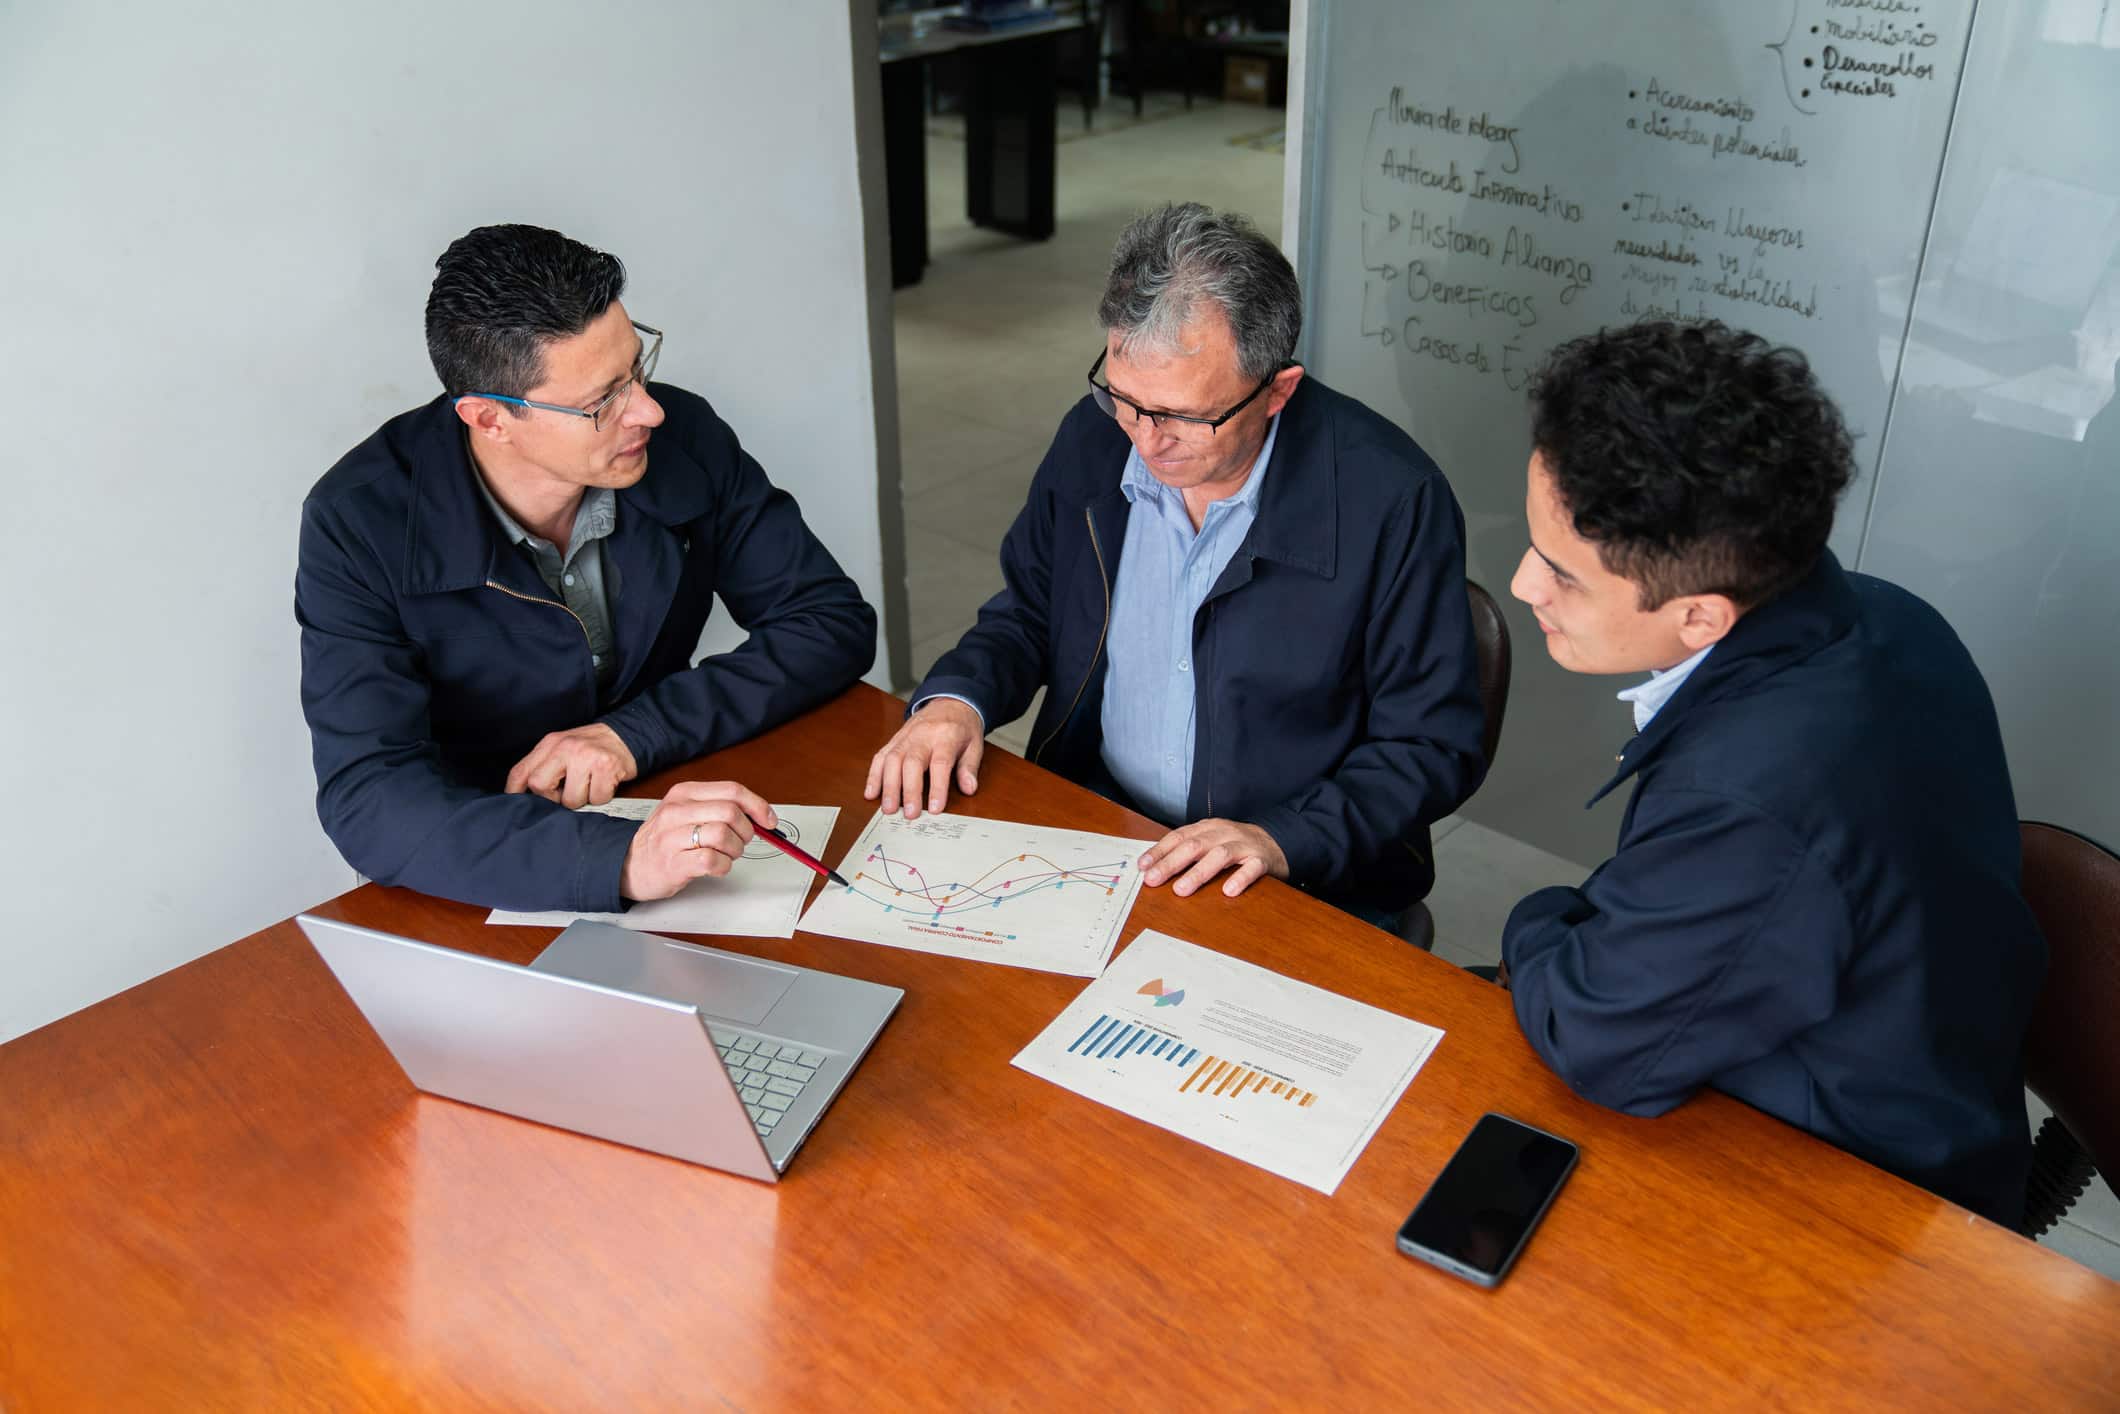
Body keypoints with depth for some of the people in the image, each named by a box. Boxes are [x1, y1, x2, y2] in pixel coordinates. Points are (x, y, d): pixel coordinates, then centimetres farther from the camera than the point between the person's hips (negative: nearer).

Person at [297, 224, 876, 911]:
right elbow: (369, 801, -26)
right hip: (481, 885, -1)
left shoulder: (683, 437, -9)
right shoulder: (359, 526, -18)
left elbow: (836, 623, -5)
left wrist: (634, 732, -17)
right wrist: (619, 858, -42)